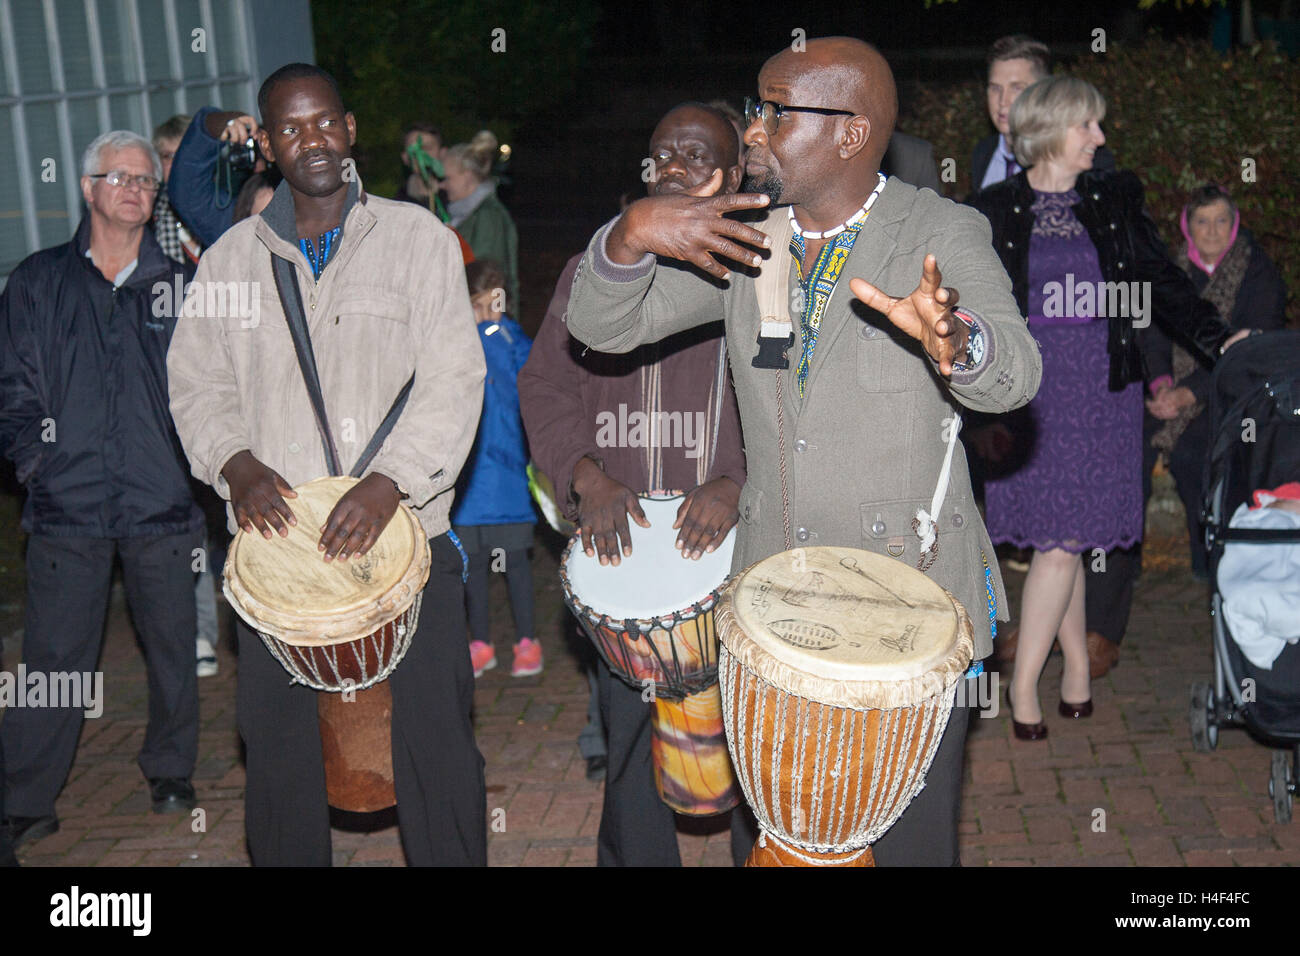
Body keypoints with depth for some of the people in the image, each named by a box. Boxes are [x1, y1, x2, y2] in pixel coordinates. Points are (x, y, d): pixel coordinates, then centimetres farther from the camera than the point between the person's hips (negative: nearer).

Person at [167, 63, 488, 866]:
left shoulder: (417, 238, 2)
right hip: (276, 536, 3)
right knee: (278, 739, 8)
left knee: (434, 734, 1)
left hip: (405, 531, -2)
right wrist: (236, 464, -9)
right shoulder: (231, 258, 12)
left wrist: (390, 481, -17)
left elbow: (454, 378, -5)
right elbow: (197, 380, 11)